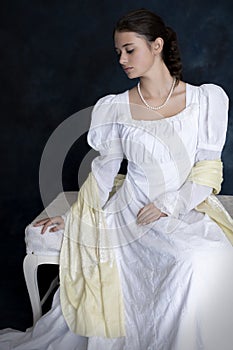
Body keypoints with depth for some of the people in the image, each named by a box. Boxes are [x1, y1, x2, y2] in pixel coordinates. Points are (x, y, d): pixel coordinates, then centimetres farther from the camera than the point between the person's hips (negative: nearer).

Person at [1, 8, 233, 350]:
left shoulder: (205, 99, 0)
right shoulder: (115, 109, 1)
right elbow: (104, 171, 9)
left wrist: (169, 204, -11)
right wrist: (72, 218, 7)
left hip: (190, 208, 2)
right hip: (136, 212, -2)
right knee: (198, 260, -28)